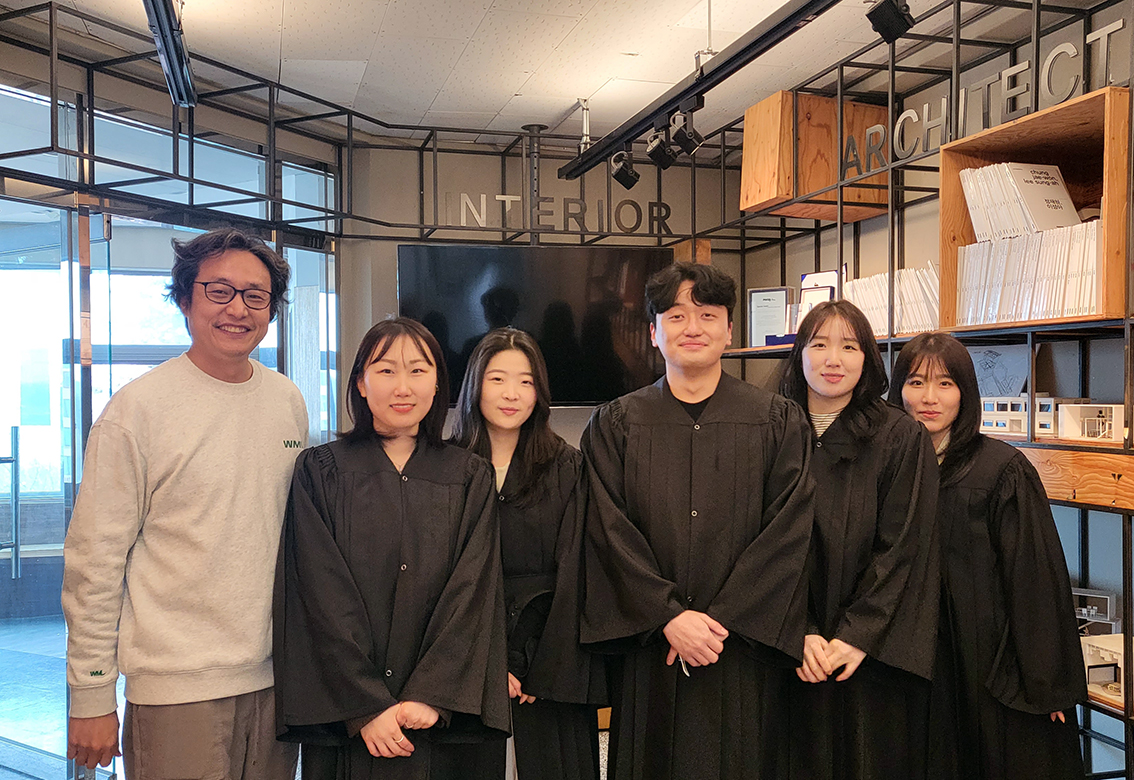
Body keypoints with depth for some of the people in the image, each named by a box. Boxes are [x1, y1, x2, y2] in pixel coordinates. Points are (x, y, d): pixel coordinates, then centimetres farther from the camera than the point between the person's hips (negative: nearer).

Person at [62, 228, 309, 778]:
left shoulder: (289, 402, 5)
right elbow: (93, 562, -8)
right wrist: (91, 697, -7)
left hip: (275, 674, 5)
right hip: (176, 686, -4)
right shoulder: (138, 408, -9)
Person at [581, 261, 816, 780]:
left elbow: (788, 532, -5)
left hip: (744, 650, 0)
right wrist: (670, 616, -13)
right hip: (648, 652, 1)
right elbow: (609, 532, -3)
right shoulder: (616, 424, 4)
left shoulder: (778, 421, 3)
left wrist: (716, 620, -11)